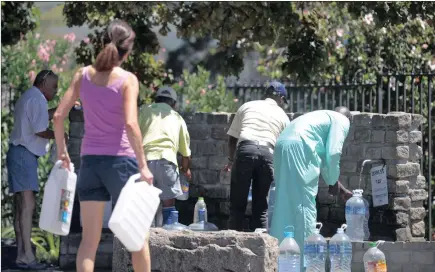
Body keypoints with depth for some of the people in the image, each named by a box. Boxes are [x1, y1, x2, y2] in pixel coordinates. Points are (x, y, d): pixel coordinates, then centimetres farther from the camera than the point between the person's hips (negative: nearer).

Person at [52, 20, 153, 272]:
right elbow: (130, 124, -20)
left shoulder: (84, 75, 4)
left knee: (90, 238, 4)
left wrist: (62, 150, 15)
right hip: (120, 159, -4)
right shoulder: (128, 80, -10)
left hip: (90, 160, 4)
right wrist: (143, 166, -16)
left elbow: (59, 115, 2)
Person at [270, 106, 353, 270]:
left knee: (285, 205, 13)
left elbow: (322, 157, 41)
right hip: (298, 148, -9)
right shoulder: (342, 121, 10)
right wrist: (333, 182, 11)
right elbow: (333, 154, -3)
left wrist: (340, 188, 44)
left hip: (282, 147, 9)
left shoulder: (323, 117, 35)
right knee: (304, 207, -6)